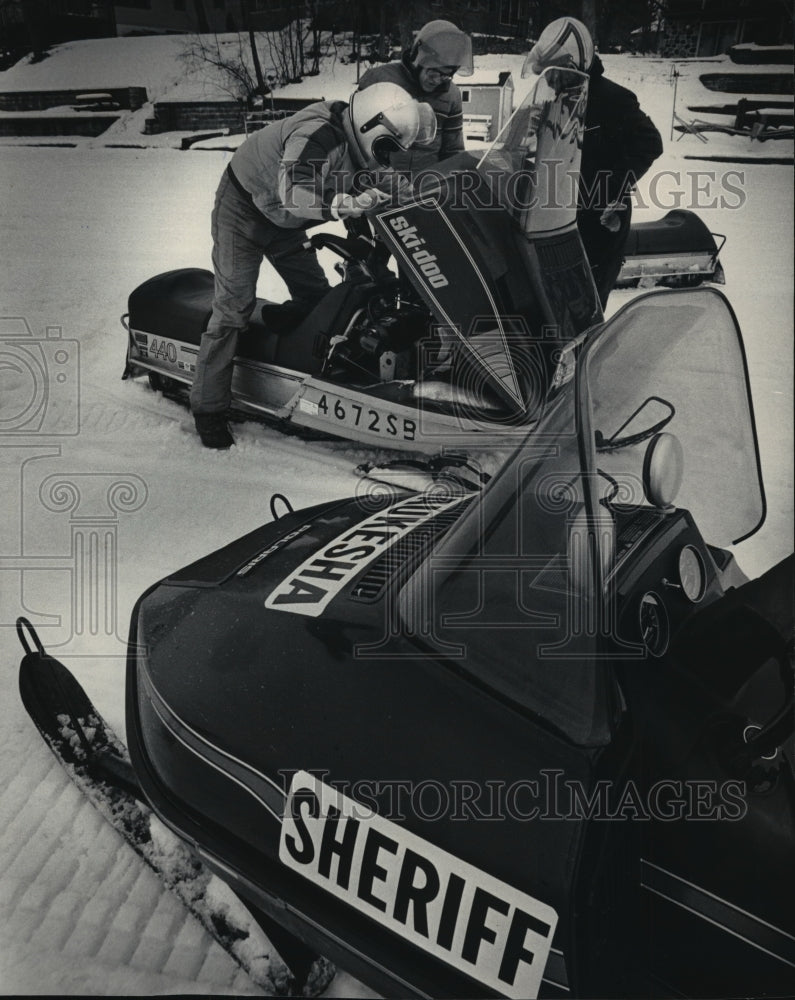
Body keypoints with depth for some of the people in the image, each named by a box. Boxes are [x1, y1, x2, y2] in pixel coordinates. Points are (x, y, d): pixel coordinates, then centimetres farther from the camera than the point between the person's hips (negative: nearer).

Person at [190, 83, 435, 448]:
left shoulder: (355, 140, -7)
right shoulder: (317, 134, -34)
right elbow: (292, 191, -49)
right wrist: (349, 204, -62)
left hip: (282, 221, 9)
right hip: (243, 209, -9)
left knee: (315, 296, 8)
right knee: (234, 307, -11)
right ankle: (207, 408, -5)